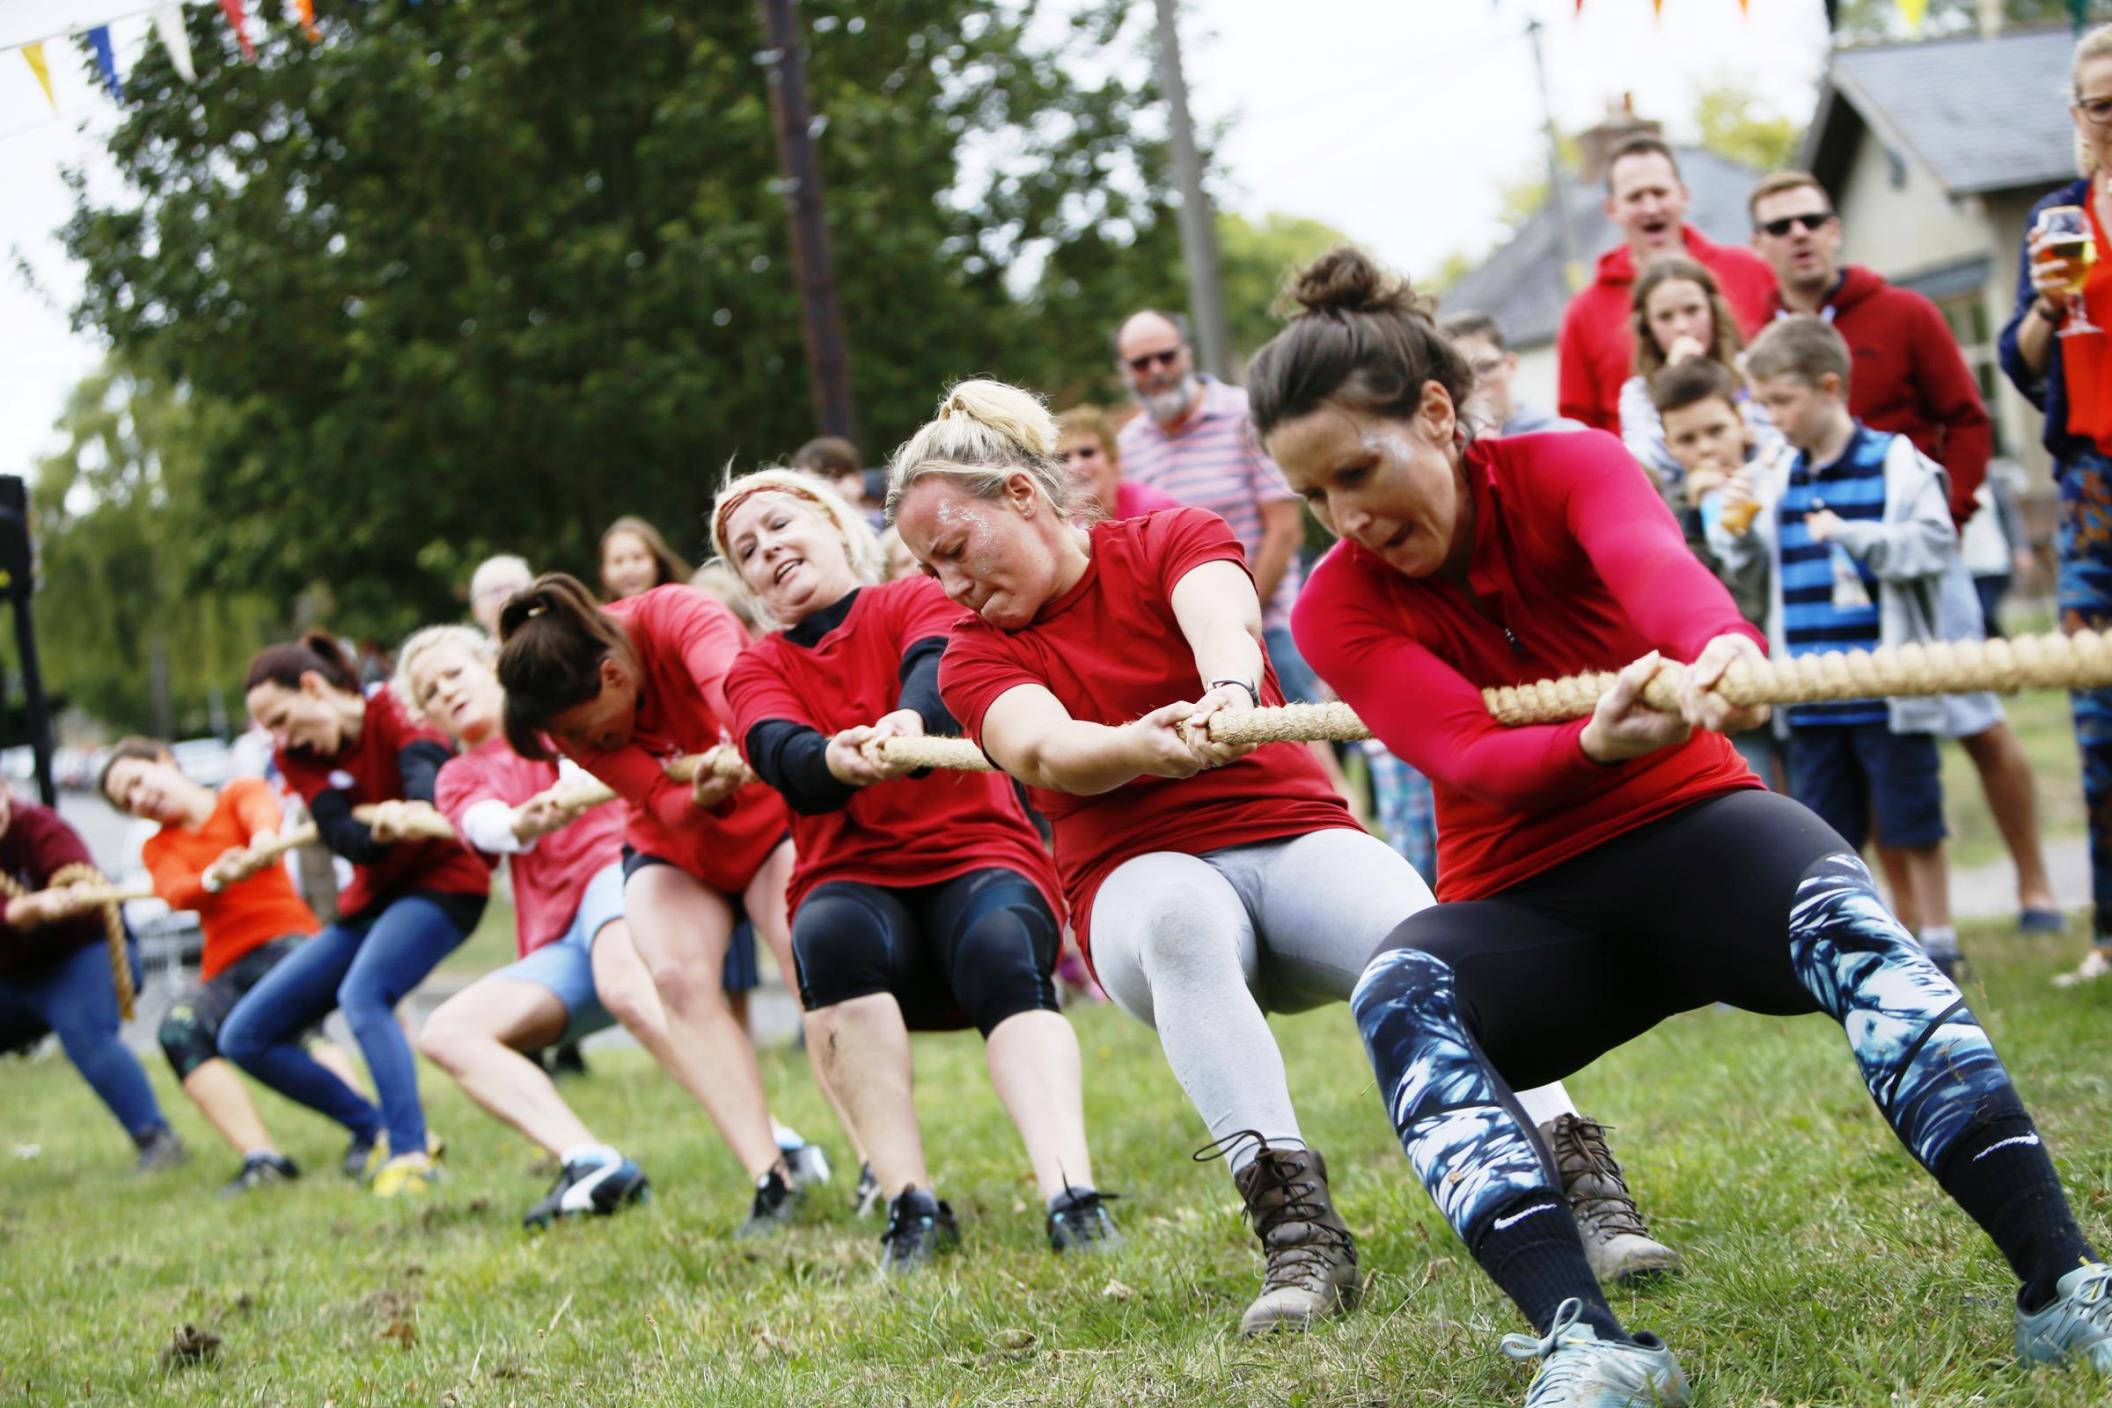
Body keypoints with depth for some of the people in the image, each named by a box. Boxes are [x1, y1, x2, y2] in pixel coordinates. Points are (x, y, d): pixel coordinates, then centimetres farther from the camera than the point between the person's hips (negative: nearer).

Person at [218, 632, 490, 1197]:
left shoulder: (393, 713, -14)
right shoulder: (296, 757, 1)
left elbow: (424, 765, -37)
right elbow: (340, 834, -18)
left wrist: (414, 808, -62)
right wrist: (378, 833, -43)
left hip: (441, 880, -8)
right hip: (372, 897, 8)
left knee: (362, 993, -36)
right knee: (244, 1037, 2)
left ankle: (410, 1153, -37)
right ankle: (378, 1130, 5)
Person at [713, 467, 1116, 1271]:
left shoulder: (915, 602, 9)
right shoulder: (758, 671, 14)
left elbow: (937, 670, -16)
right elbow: (785, 761, -9)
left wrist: (908, 721, -41)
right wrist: (839, 760, -35)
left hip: (978, 857, -1)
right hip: (855, 884, 1)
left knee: (1001, 953, -35)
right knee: (830, 933, -34)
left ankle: (1072, 1199, -52)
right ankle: (910, 1205, -39)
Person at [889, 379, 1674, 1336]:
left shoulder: (1171, 541, 6)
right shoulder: (976, 661, 8)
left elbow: (1224, 617, -19)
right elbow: (1045, 751, -15)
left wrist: (1227, 692, -44)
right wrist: (1146, 745, -39)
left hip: (1294, 835, 0)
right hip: (1141, 877, 0)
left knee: (1418, 935, -33)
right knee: (1179, 918, -37)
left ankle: (1585, 1193, -42)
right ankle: (1297, 1228, -50)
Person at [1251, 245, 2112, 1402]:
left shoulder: (1567, 471, -7)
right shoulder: (1337, 609, -6)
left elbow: (1651, 560, -32)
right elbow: (1470, 757, -22)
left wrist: (1721, 649, -56)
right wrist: (1597, 744, -46)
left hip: (1688, 830, 0)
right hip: (1523, 903, 1)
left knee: (1840, 917, -34)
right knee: (1398, 992, -33)